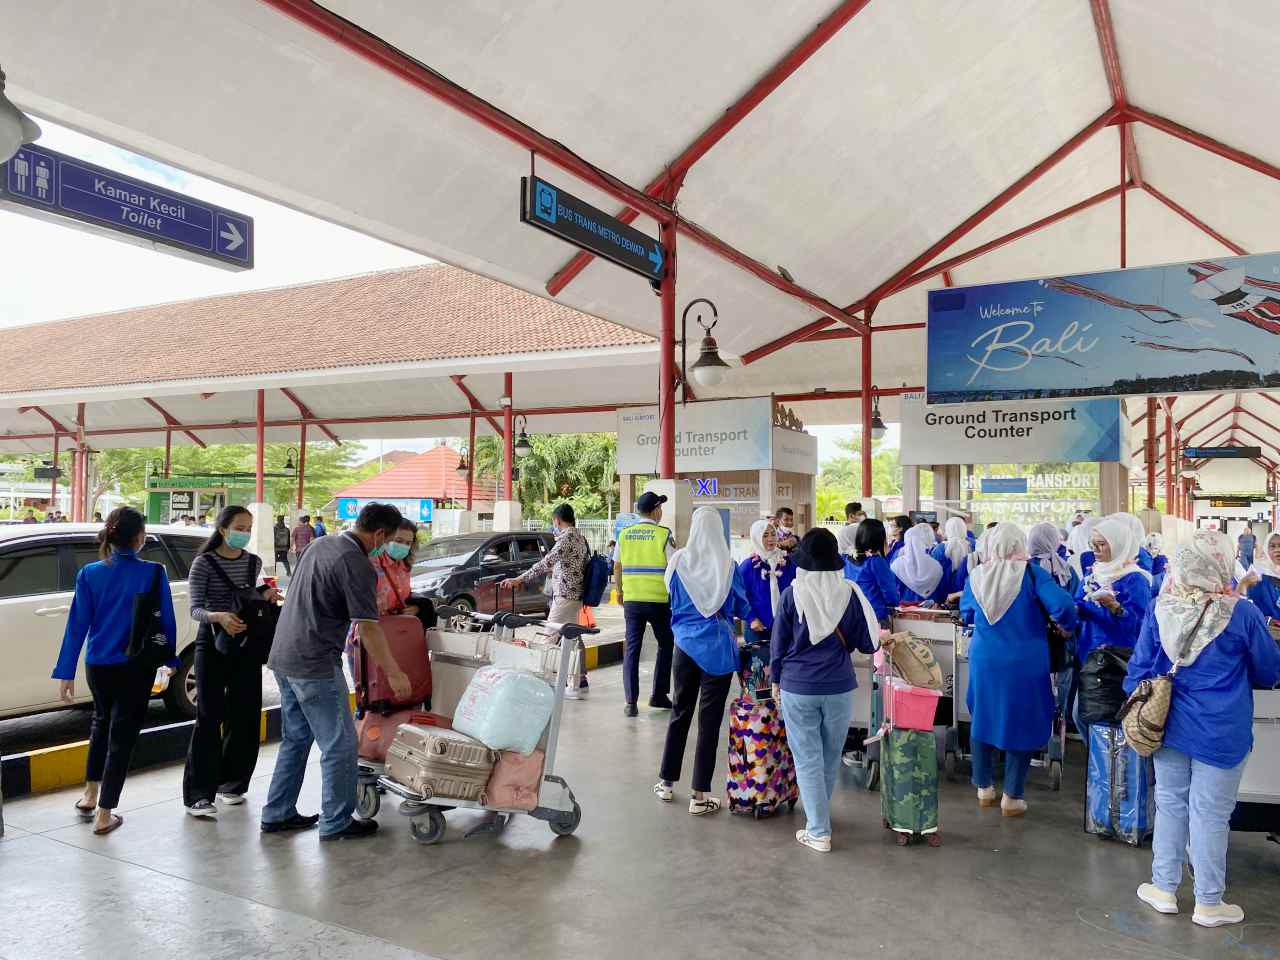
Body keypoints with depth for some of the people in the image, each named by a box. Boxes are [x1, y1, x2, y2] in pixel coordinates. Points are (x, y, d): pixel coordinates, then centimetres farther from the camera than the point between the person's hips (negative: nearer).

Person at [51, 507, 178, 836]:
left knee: (102, 722, 28)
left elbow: (77, 625, -3)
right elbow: (167, 621, -6)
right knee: (122, 735, 6)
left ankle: (90, 796, 32)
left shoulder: (89, 574, -4)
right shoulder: (153, 574, -12)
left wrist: (66, 672, 2)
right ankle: (104, 815, 10)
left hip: (97, 666, 4)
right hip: (136, 668, -4)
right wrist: (170, 659, 9)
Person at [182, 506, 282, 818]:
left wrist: (264, 596, -1)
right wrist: (219, 617, -31)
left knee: (245, 716, 6)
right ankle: (198, 794, -1)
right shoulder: (204, 563, -7)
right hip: (213, 645, -5)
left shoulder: (254, 562, 7)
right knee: (209, 717, -6)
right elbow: (195, 608, -12)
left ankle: (231, 783, 21)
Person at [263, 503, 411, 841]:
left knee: (296, 739, 20)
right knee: (339, 744, 3)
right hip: (316, 665, -9)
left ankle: (277, 813, 28)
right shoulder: (356, 565, -18)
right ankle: (336, 822, 11)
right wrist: (395, 674, -12)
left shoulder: (319, 545, 10)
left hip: (283, 659, 9)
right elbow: (368, 628, -19)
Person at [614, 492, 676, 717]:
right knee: (666, 645, 16)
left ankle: (630, 701, 4)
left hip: (631, 600, 3)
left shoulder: (625, 534, 4)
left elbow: (617, 566, 12)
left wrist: (620, 591, 26)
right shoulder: (663, 534, -8)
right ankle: (659, 695, 19)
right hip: (659, 600, -3)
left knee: (631, 649, 7)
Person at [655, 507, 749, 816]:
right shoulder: (727, 565, -7)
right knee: (709, 720, 3)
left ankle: (666, 782, 26)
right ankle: (700, 795, 7)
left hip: (686, 645, 2)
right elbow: (742, 608, 4)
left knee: (680, 713, 16)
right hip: (718, 648, -2)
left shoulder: (680, 561, -4)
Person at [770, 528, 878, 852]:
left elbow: (778, 643, -1)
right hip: (839, 687, 2)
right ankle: (820, 813, 38)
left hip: (798, 688, -2)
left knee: (808, 759, 7)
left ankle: (818, 832, 8)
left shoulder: (791, 595, -9)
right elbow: (868, 644, -1)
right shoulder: (849, 593, -6)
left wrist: (776, 680, 13)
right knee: (830, 757, 19)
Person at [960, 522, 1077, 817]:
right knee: (1021, 723, 11)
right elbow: (1062, 605, -22)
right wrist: (1067, 626, 0)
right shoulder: (1031, 573, -13)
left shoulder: (976, 576, -2)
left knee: (984, 718, 18)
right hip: (1024, 663, -3)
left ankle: (984, 787, 29)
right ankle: (1012, 797, 17)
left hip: (984, 661, 3)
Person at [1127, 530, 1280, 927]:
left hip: (1168, 726, 3)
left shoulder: (1160, 609, -8)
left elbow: (1139, 667, 0)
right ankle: (1208, 903, 21)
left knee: (1170, 805, 16)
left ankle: (1164, 889, 27)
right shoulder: (1243, 615, -16)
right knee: (1209, 814, 7)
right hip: (1220, 733, -3)